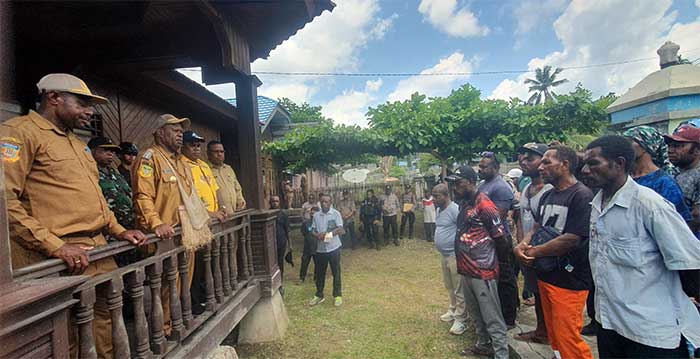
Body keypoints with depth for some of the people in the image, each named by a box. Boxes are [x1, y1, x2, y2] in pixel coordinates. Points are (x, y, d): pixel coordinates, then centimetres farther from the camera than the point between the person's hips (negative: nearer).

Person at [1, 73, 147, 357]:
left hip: (99, 252, 8)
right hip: (58, 260, -8)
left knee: (107, 321, 14)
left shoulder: (76, 142, 20)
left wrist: (118, 230, 15)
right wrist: (55, 246, -21)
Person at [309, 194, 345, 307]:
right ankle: (319, 295, 29)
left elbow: (340, 230, -13)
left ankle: (337, 295, 21)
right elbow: (313, 230, 5)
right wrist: (317, 235, -18)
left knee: (336, 273, 7)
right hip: (320, 249, 4)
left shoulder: (336, 214, -6)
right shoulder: (316, 215, 5)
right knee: (319, 273, 13)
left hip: (333, 248, -3)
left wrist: (327, 234, -23)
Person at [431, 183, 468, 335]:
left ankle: (460, 320, 11)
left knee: (459, 289, 1)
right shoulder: (438, 210, 11)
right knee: (449, 287, 21)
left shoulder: (455, 209, -19)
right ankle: (453, 310, 37)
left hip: (455, 255, -9)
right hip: (443, 254, 9)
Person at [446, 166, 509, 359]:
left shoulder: (484, 204, -17)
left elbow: (501, 236, -12)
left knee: (492, 318, 3)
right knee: (475, 313, 24)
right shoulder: (464, 203, 9)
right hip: (466, 269, 9)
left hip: (483, 270, -9)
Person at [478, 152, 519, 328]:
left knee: (504, 280, 4)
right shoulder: (482, 185, 11)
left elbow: (498, 219, -23)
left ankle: (508, 319, 18)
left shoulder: (501, 188, -18)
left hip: (498, 241, -9)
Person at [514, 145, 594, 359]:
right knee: (553, 333, 19)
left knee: (568, 338, -1)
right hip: (545, 275, 8)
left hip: (569, 281, -8)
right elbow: (536, 227, 14)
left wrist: (534, 252, -12)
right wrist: (522, 245, -7)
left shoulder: (582, 195, -15)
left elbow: (572, 239, -22)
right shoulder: (547, 196, 10)